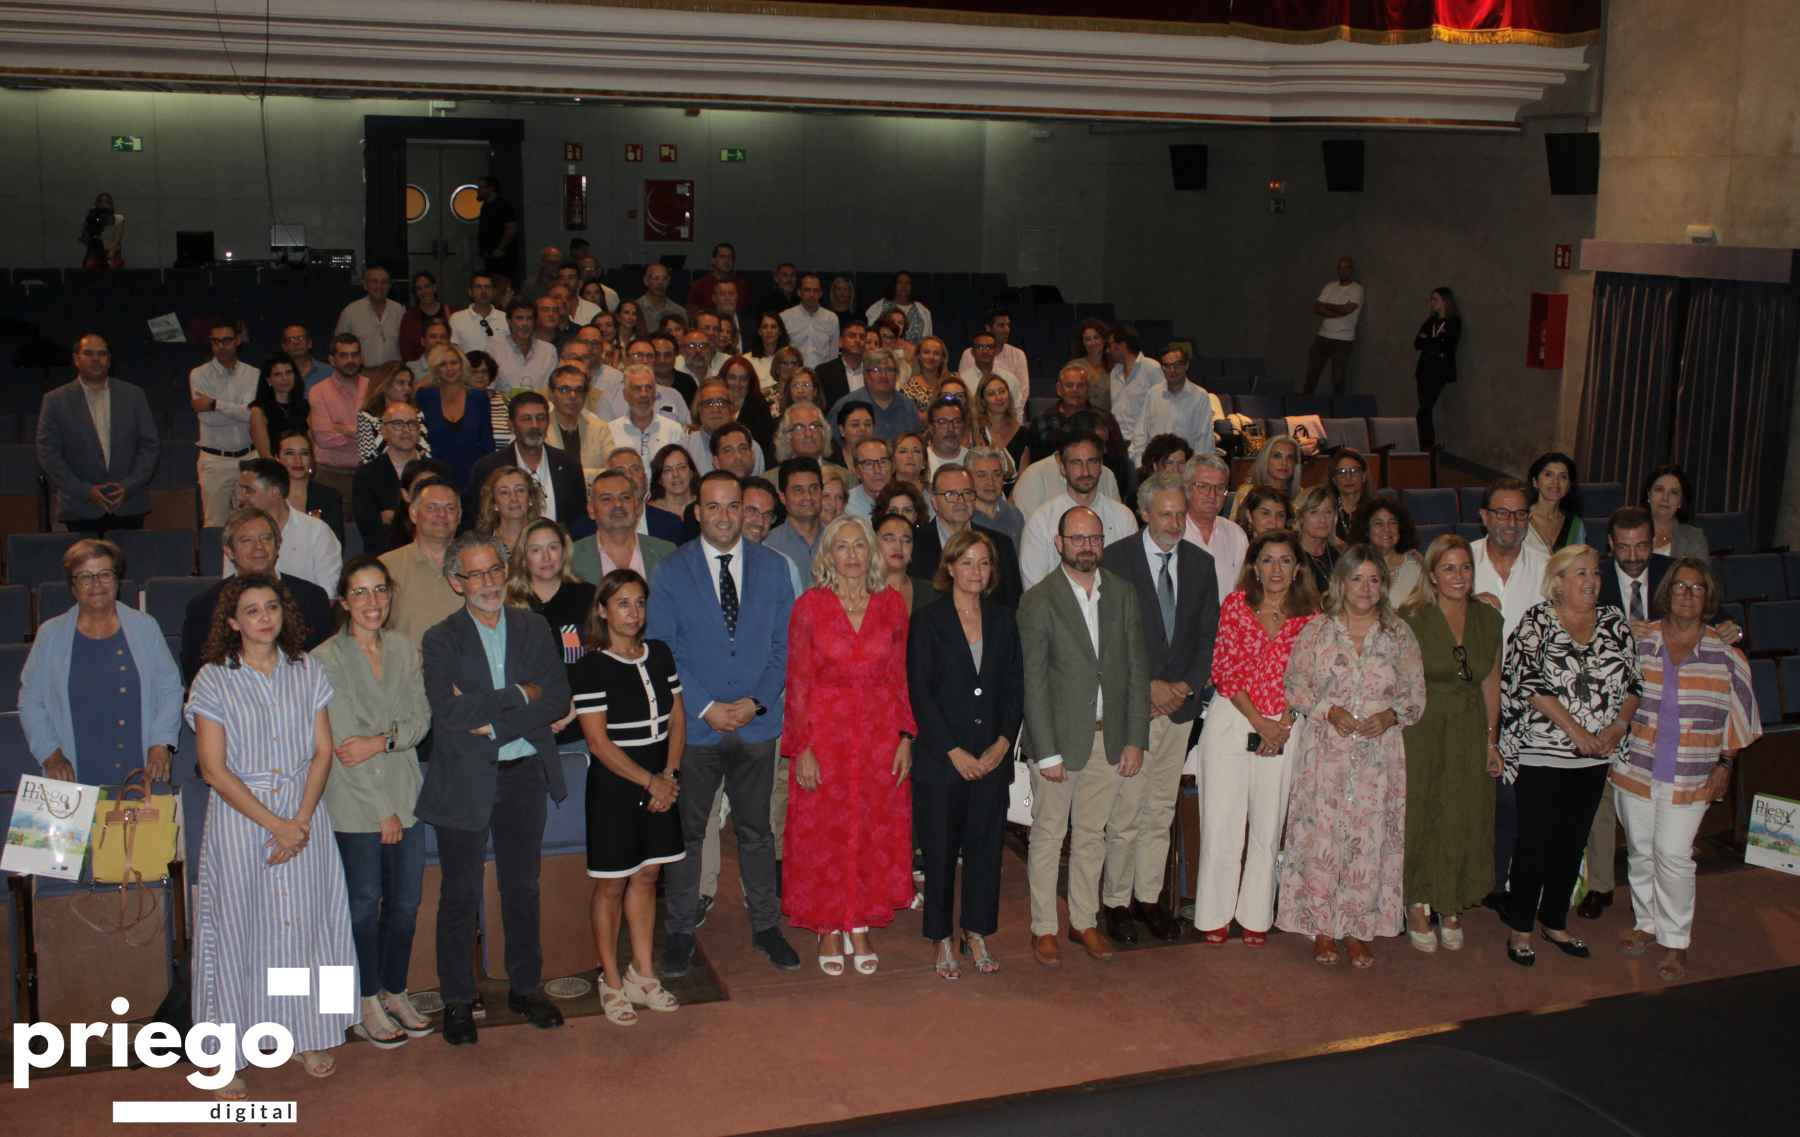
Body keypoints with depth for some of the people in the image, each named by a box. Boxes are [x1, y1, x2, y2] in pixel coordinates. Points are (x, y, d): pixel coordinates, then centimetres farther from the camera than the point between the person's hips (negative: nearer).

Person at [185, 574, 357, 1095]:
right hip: (238, 815, -2)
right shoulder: (214, 680, -4)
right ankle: (229, 1055, 13)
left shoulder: (307, 671, 4)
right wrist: (274, 824, -12)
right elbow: (214, 769, -8)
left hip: (304, 816, 2)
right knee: (239, 928, 2)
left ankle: (310, 1036, 22)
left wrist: (301, 821, -10)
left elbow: (323, 752, 3)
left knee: (305, 923, 7)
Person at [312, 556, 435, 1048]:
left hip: (406, 795, 5)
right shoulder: (325, 660, -9)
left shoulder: (405, 649, 7)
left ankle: (395, 992, 26)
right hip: (356, 804, -5)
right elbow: (341, 743, -11)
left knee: (405, 900, 10)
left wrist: (382, 741, -17)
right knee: (365, 903, 4)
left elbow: (421, 718, 4)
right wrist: (382, 810, -12)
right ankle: (367, 1006, 18)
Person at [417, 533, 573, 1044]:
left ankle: (526, 988, 29)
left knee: (522, 887, 14)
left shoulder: (534, 628, 4)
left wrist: (494, 724, -16)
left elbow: (558, 699, -6)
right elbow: (449, 713, -20)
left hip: (525, 774, 3)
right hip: (465, 782, -3)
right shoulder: (441, 640, -6)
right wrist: (519, 696, -17)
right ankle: (457, 1001, 20)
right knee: (461, 895, 7)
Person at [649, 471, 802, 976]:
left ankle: (765, 925, 26)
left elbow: (785, 644, 3)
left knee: (756, 831, 13)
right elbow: (662, 649, -6)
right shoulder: (671, 571, -3)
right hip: (694, 725, -1)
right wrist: (706, 707, -13)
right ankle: (680, 932, 20)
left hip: (756, 723, 2)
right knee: (685, 832, 7)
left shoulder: (773, 566, 4)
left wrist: (756, 702, -10)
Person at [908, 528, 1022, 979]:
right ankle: (943, 941, 15)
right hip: (940, 757, -3)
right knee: (940, 850, 3)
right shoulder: (928, 620, -3)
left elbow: (1015, 687, 9)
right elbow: (920, 692, -7)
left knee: (985, 846, 7)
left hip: (992, 756, 3)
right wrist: (954, 751, -11)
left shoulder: (1002, 620, 9)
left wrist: (1003, 743, -4)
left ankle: (977, 934, 20)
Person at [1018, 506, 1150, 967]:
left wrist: (1135, 739, 1)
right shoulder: (1039, 600, -9)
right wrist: (1046, 752, -13)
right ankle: (1044, 929, 18)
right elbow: (1033, 682, -10)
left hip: (1109, 737, 4)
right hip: (1059, 736, -4)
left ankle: (1085, 921, 27)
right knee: (1048, 835, 7)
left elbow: (1137, 669, 6)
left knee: (1092, 834, 14)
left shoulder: (1122, 594, 4)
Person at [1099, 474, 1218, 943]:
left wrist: (1185, 686, -4)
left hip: (1179, 705, 4)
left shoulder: (1200, 563, 8)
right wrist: (1150, 687, -12)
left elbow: (1208, 636, 10)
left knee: (1161, 810, 11)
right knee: (1126, 811, -3)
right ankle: (1116, 901, 10)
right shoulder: (1115, 559, -6)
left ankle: (1148, 897, 21)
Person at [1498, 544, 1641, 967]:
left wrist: (1616, 728, -8)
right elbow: (1530, 683, -15)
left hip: (1594, 757, 5)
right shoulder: (1536, 623, -7)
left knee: (1572, 842, 13)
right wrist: (1574, 729, -18)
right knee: (1535, 842, 0)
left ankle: (1555, 922, 28)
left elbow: (1633, 683, 7)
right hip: (1541, 754, -5)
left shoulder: (1615, 624, 7)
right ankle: (1520, 928, 13)